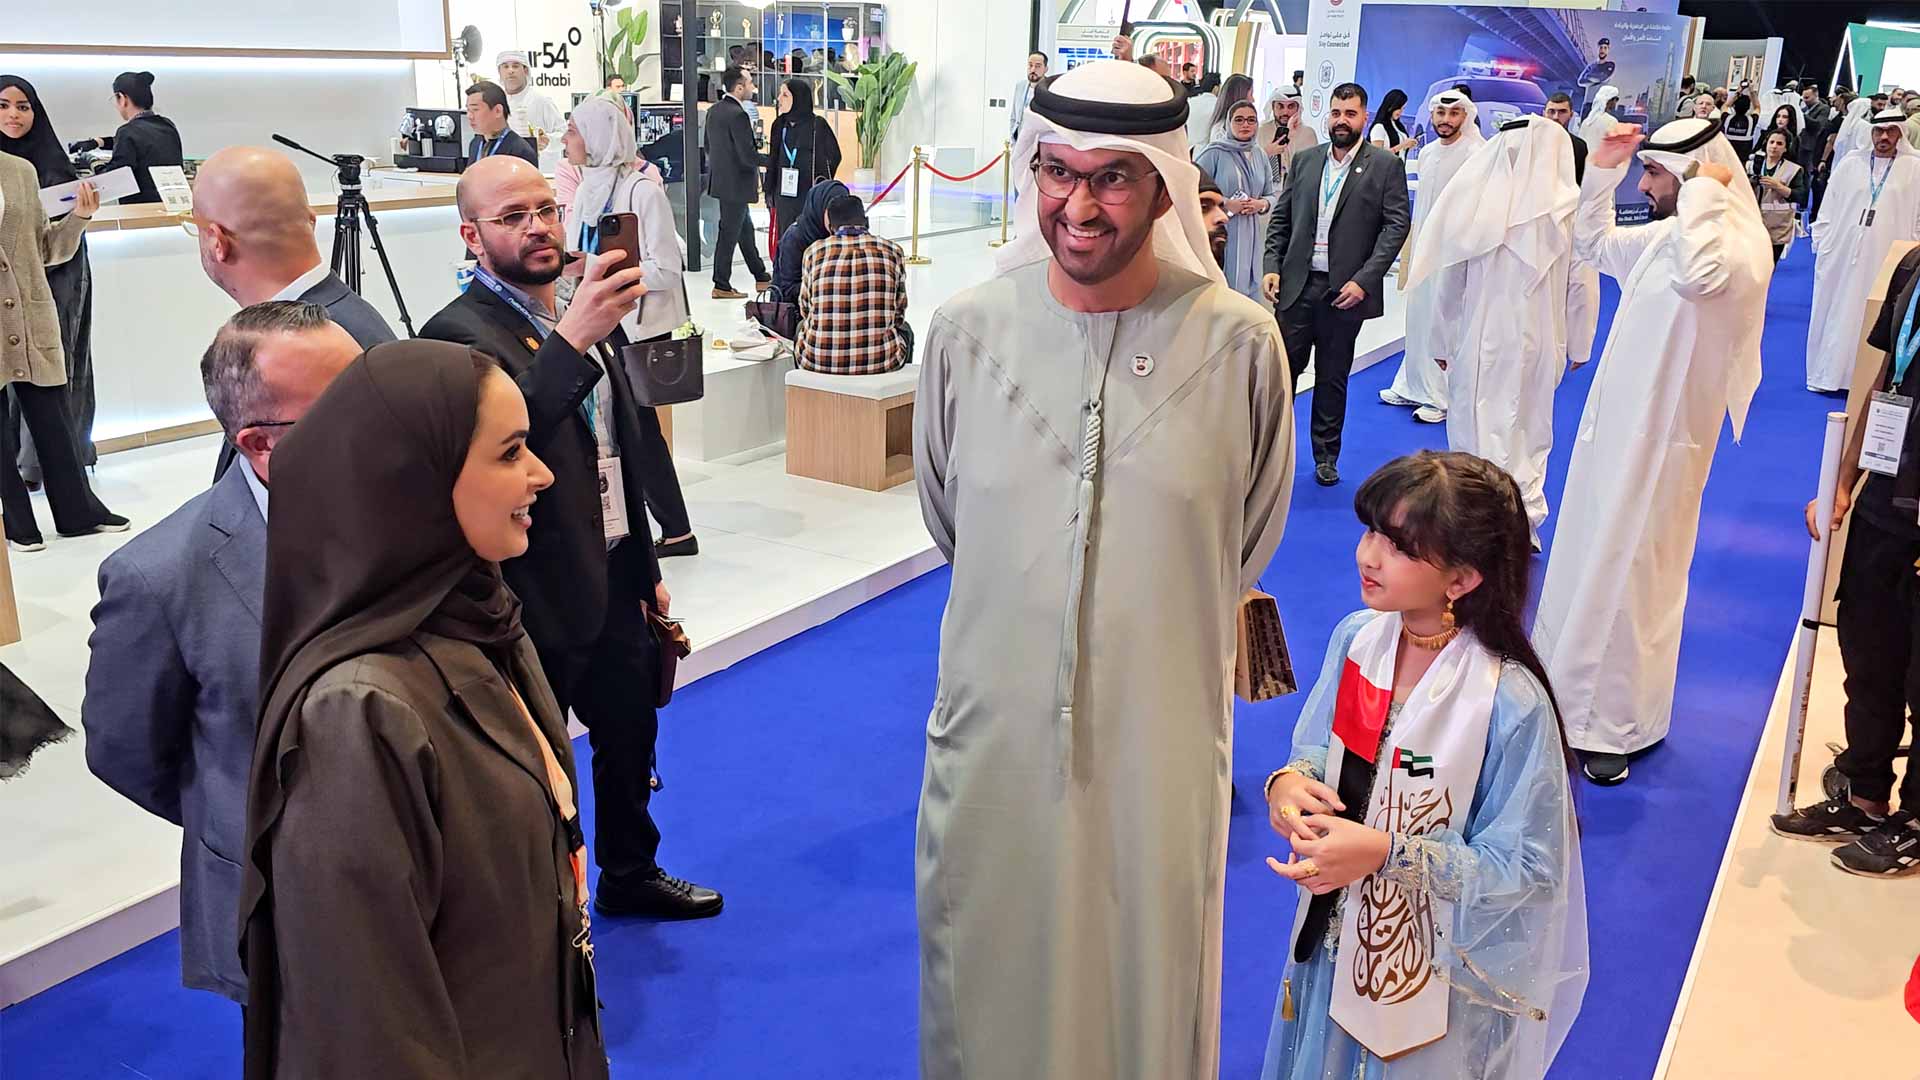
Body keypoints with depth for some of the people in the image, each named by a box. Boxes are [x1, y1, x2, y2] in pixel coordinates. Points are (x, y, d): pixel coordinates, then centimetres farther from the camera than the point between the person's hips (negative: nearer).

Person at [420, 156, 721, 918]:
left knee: (630, 733, 22)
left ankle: (629, 873, 43)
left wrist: (646, 567, 17)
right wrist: (574, 340, -46)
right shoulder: (460, 332, -16)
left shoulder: (582, 315, 8)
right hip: (542, 594, -8)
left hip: (614, 579, 8)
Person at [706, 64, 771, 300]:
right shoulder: (737, 115, -21)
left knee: (745, 230, 18)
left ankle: (761, 278, 29)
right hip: (736, 184, -10)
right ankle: (722, 286, 8)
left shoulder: (714, 110, 6)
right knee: (729, 234, 0)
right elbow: (748, 156, -23)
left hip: (721, 180, 10)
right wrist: (772, 160, -10)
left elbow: (709, 146, 15)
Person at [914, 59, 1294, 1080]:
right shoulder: (968, 329, -7)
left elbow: (1248, 541, 6)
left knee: (1145, 985, 18)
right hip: (994, 728, 2)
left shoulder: (1237, 342, -12)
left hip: (1159, 738, -1)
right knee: (987, 989, 19)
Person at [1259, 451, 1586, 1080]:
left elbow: (1524, 869, -21)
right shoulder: (1357, 637, -9)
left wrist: (1386, 852, -29)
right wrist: (1289, 781, -17)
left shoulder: (1512, 703, -26)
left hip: (1438, 969, -5)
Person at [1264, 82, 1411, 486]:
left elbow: (1397, 225, -5)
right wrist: (1272, 267, -2)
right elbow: (1281, 218, 11)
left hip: (1345, 290, -2)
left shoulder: (1386, 166, -1)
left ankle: (1326, 455, 21)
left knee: (1333, 377, 9)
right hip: (1297, 285, 2)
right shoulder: (1305, 160, 9)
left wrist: (1363, 280, -14)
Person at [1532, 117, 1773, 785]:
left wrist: (1703, 189, -29)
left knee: (1629, 579, 1)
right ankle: (1571, 689, 34)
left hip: (1659, 442, -8)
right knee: (1585, 566, 18)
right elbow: (1593, 243, 25)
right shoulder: (1665, 234, 8)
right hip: (1611, 428, 9)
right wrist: (1601, 170, 11)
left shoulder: (1741, 245, -19)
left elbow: (1698, 276, -42)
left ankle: (1618, 725, 16)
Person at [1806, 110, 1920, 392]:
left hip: (1885, 258, -2)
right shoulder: (1851, 163, 5)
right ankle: (1827, 374, 16)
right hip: (1841, 253, 2)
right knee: (1834, 312, 6)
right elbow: (1829, 205, 8)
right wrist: (1821, 242, 4)